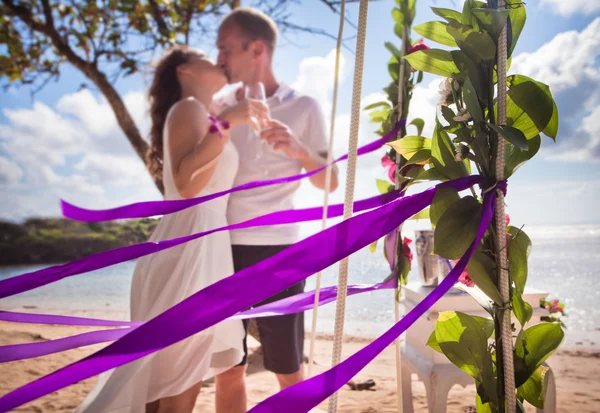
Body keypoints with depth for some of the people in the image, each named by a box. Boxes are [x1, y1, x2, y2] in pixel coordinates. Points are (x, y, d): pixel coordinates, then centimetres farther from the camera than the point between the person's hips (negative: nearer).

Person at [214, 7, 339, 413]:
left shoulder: (303, 107, 2)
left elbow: (330, 182, -2)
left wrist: (298, 149, -18)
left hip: (276, 252, -3)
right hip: (222, 250, 3)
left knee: (290, 370, 6)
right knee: (228, 369, 9)